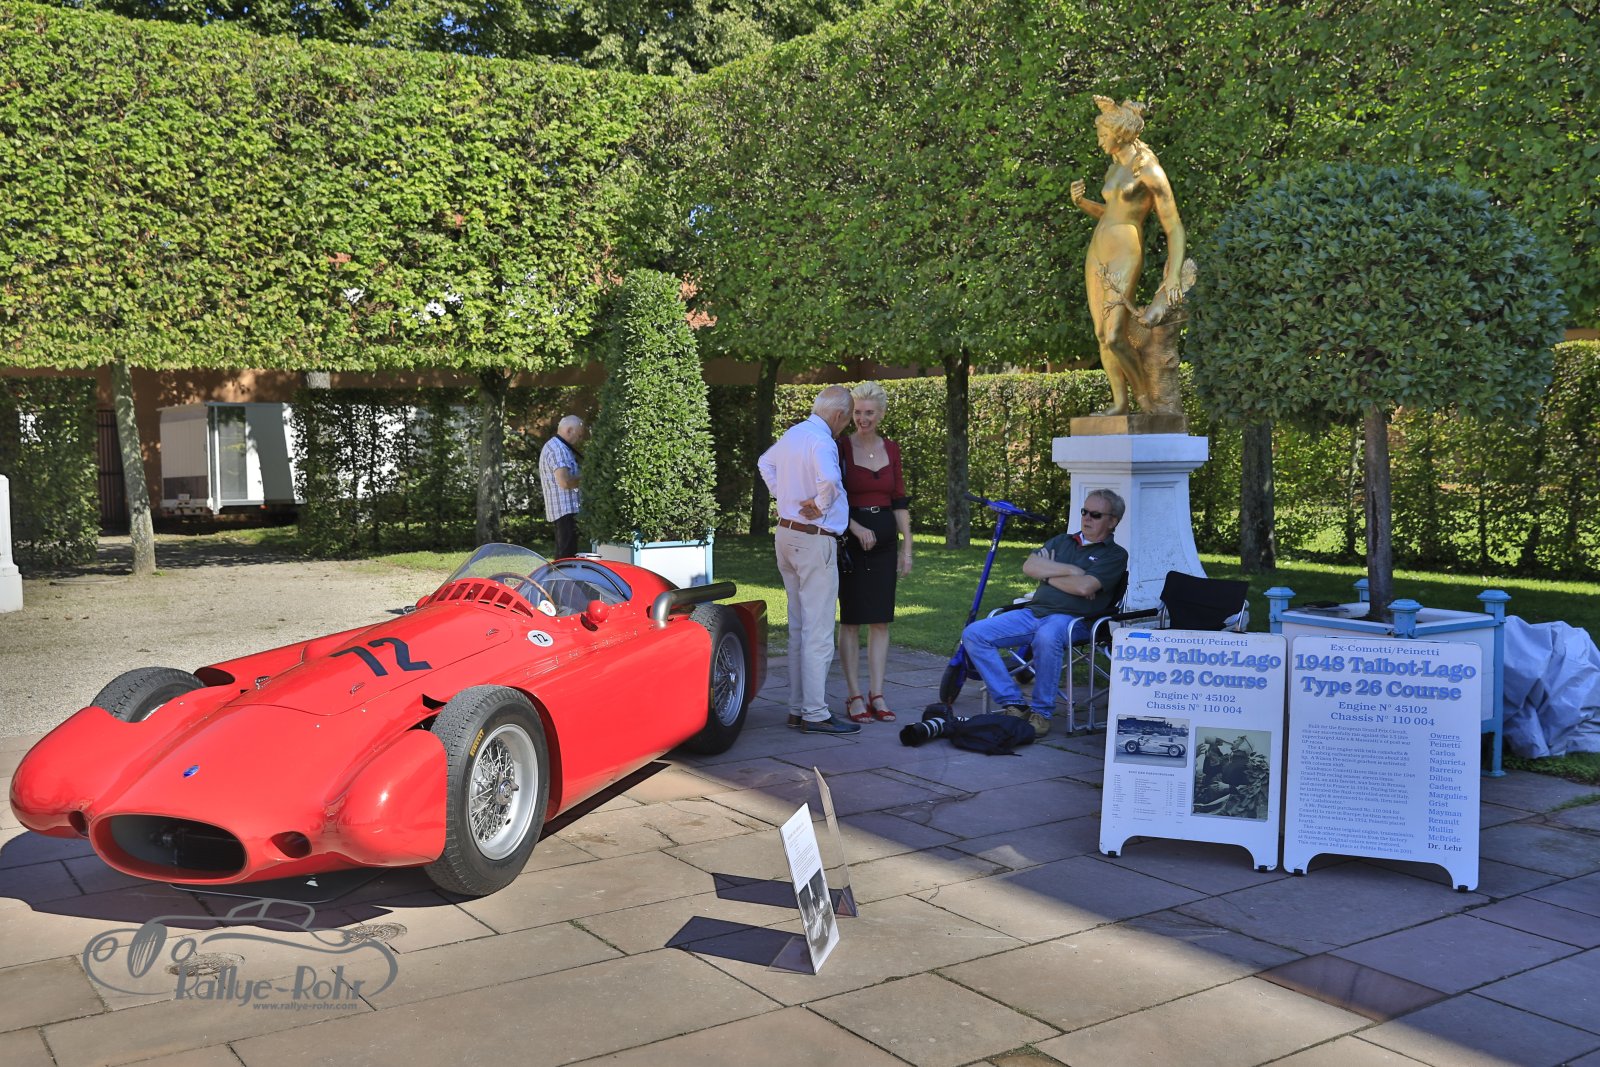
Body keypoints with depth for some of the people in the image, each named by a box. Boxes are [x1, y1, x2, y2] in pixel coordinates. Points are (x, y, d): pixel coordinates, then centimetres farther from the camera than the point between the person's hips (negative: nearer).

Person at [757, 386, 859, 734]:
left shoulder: (793, 434, 11)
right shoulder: (822, 441, -18)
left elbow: (765, 463, 30)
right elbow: (828, 479, -38)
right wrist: (821, 505, -18)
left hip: (786, 533, 10)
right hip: (814, 539, -10)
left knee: (799, 628, 14)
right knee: (818, 632, -5)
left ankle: (797, 708, 20)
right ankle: (815, 714, -1)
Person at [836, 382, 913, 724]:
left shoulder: (891, 449, 8)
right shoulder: (841, 447, -5)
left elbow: (900, 501, 10)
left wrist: (907, 547, 6)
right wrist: (857, 528, -20)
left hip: (884, 540, 4)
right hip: (850, 539, -4)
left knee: (880, 620, 5)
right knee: (851, 620, 0)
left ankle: (877, 694, 11)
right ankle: (854, 696, 6)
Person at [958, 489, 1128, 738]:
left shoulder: (1115, 555, 5)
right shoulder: (1061, 541, 24)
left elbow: (1084, 587, -13)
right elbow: (1029, 566, 6)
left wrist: (1047, 573, 2)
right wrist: (1070, 570, -4)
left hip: (1070, 618, -6)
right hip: (1033, 612, 6)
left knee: (1046, 637, -42)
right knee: (973, 634, -14)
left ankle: (1041, 712, -25)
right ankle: (1013, 704, -13)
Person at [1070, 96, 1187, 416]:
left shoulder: (1149, 170, -10)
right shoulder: (1114, 168, 14)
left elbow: (1174, 228, -11)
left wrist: (1174, 276, -19)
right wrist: (1081, 202, 9)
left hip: (1124, 256, -8)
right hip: (1097, 254, 8)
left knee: (1115, 337, -17)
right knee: (1102, 335, 5)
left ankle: (1148, 400, -1)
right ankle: (1120, 402, 11)